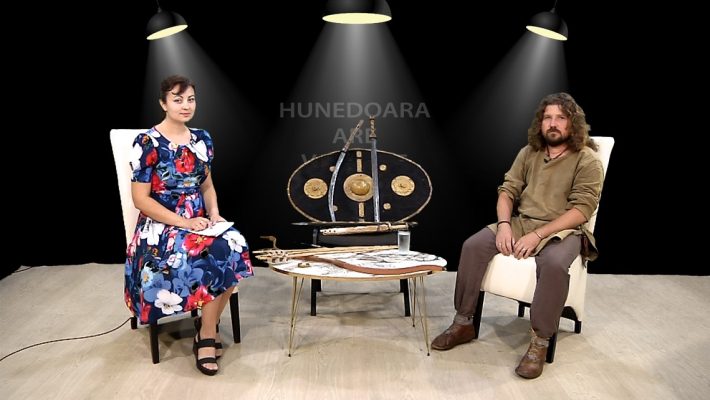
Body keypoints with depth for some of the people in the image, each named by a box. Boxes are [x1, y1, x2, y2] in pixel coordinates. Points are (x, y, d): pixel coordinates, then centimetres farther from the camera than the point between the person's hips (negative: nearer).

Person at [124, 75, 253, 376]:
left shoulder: (202, 139, 8)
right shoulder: (147, 143, -9)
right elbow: (140, 198, -11)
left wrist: (214, 214, -4)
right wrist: (184, 222, -19)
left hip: (199, 221, 5)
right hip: (160, 226, -5)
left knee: (233, 246, -27)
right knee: (213, 254, -32)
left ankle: (206, 331, -12)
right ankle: (208, 331, -11)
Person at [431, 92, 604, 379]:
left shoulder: (587, 161, -6)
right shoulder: (529, 153, 9)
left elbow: (581, 209, -15)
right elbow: (507, 191, 7)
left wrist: (537, 235, -24)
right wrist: (504, 224, -13)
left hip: (563, 230, -4)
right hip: (519, 223, 5)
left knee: (554, 264, -38)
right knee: (473, 245, -18)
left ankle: (540, 342, -23)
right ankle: (463, 322, -8)